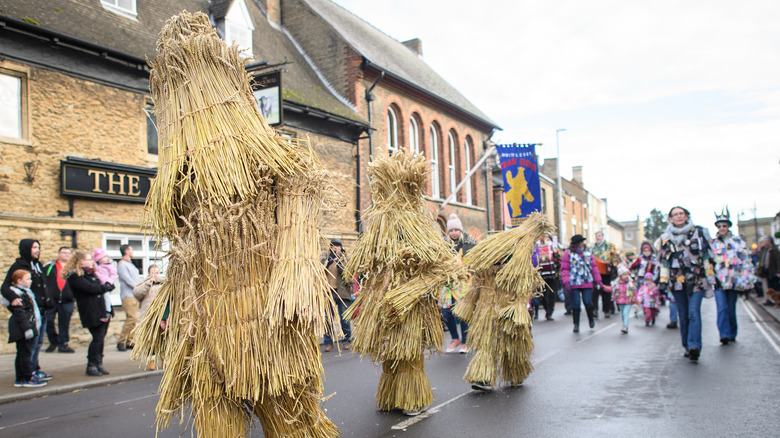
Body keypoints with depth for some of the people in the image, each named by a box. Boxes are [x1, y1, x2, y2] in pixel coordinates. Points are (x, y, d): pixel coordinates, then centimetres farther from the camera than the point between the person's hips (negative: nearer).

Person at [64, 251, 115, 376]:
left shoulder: (90, 274, 22)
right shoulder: (75, 276, -8)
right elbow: (90, 288, -17)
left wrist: (106, 286, -2)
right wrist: (106, 287, -4)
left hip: (101, 311, 8)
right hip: (91, 313, -8)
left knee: (100, 338, 8)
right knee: (97, 338, -9)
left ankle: (98, 364, 16)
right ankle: (91, 366, 1)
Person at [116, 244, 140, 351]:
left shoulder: (130, 264, 22)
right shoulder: (122, 264, -6)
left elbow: (137, 279, 21)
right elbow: (128, 280, -14)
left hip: (135, 295, 9)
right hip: (128, 295, -9)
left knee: (132, 319, 6)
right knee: (132, 318, -17)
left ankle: (129, 342, 10)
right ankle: (121, 342, -9)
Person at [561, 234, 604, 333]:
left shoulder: (587, 253, 12)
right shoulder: (568, 254, 0)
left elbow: (594, 267, 16)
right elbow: (564, 269, -3)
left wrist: (598, 280, 14)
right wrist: (566, 281, -13)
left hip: (587, 283, 2)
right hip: (574, 284, -2)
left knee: (587, 302, -3)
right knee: (575, 304, -1)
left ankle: (591, 319, 24)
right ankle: (576, 324, 11)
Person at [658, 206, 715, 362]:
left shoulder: (699, 232, 6)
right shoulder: (666, 238, 10)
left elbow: (707, 256, 6)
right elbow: (664, 261, 11)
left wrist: (710, 278, 3)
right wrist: (663, 281, 3)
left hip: (696, 280, -2)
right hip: (677, 281, 2)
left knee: (694, 312, -14)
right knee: (683, 314, 6)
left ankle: (694, 346, -21)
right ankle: (687, 347, 14)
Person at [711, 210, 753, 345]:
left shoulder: (737, 241, 7)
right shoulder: (712, 243, 10)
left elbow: (746, 261, 6)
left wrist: (746, 280, -2)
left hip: (733, 281, 0)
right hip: (718, 281, 0)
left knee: (731, 308, 5)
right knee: (722, 308, -12)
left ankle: (732, 334, 20)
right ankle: (724, 335, -17)